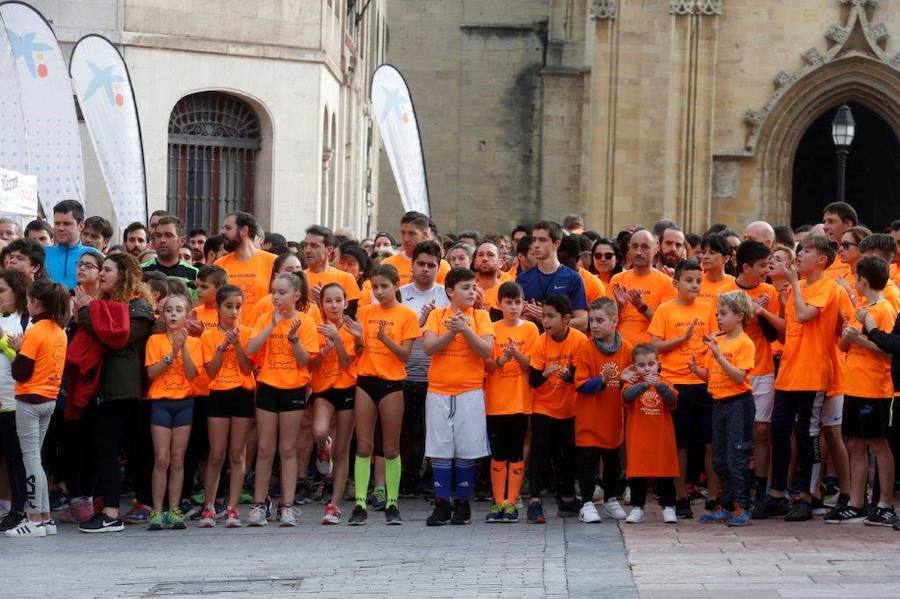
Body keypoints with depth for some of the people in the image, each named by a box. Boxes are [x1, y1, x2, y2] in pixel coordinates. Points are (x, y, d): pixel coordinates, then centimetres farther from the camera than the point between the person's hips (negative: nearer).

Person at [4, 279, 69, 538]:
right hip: (50, 400, 8)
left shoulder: (34, 332, -15)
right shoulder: (60, 332, 8)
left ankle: (35, 520, -4)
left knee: (31, 459, -4)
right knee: (35, 459, 14)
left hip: (30, 400, -8)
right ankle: (45, 517, 13)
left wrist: (18, 350, 0)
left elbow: (20, 373, -15)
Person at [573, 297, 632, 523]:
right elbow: (581, 385, -14)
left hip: (614, 418, 3)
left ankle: (611, 499, 31)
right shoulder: (587, 349, -10)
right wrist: (602, 381, -27)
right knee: (588, 460, -2)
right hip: (589, 419, -3)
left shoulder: (626, 349, -2)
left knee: (613, 459, 15)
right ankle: (587, 504, 6)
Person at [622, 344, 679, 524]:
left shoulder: (664, 383, 4)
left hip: (662, 439, 1)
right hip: (638, 439, -1)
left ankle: (668, 507, 13)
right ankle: (637, 508, 13)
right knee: (637, 474, 4)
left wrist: (660, 386, -33)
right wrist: (645, 385, -40)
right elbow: (627, 395, -23)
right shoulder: (631, 384, 0)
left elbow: (672, 400, -15)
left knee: (665, 473, 5)